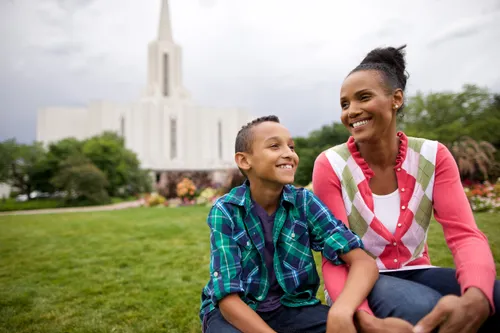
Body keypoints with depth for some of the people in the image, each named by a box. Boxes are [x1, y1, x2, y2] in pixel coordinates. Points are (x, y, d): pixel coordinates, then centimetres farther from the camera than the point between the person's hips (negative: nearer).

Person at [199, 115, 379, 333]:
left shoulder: (304, 202, -10)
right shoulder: (225, 212, -16)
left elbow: (364, 263, -17)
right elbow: (228, 297, -18)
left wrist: (341, 310, -36)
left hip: (292, 307, 2)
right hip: (234, 310, -1)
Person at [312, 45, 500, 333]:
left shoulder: (433, 156, -6)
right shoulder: (330, 165, -15)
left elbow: (465, 235, -17)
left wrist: (475, 298, -39)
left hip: (415, 273, 3)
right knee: (421, 309, -34)